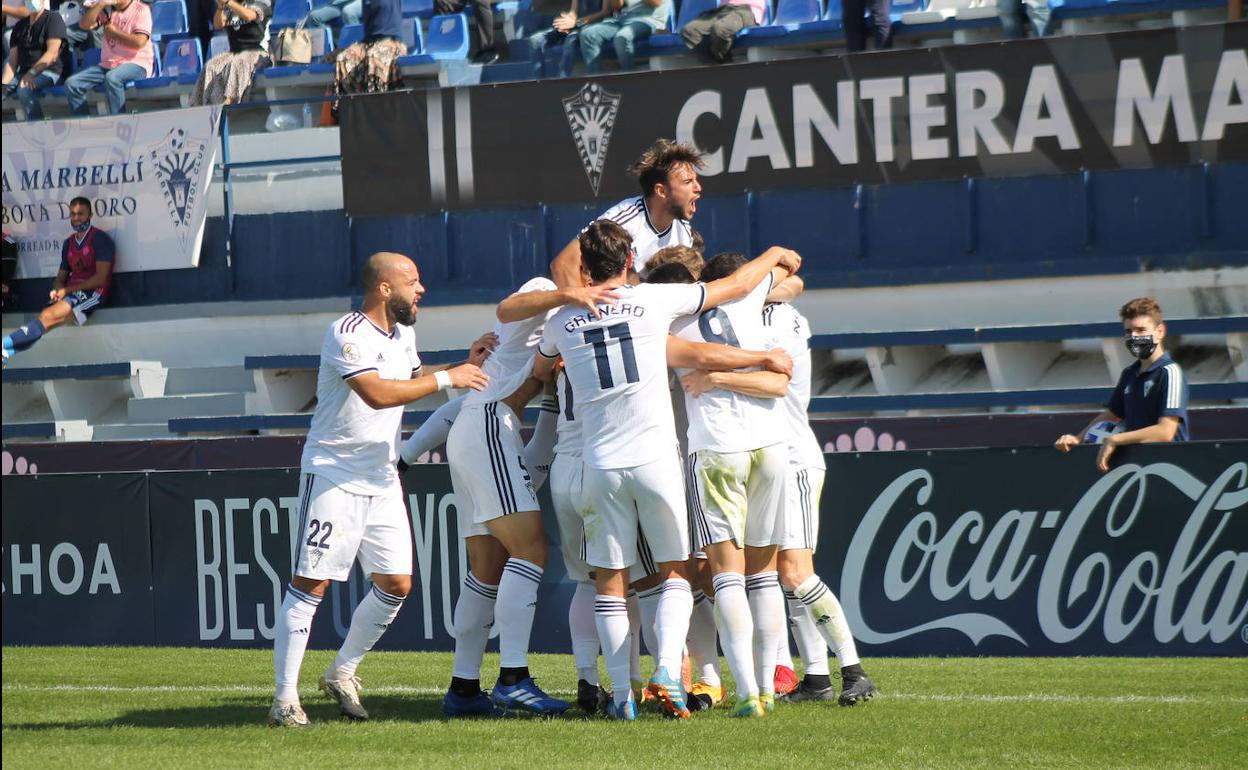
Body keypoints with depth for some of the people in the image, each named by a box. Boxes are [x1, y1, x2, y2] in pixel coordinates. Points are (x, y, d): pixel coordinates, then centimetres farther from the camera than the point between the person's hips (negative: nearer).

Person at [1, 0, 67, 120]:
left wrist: (31, 73, -25)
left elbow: (52, 53, -13)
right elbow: (12, 60, 12)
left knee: (24, 90, -36)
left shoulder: (53, 18, -2)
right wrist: (5, 83, -7)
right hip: (23, 73, 7)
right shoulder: (20, 26, 17)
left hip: (49, 71, -7)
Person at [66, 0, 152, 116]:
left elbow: (139, 42, -15)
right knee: (72, 83, -11)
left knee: (112, 78, -39)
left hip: (137, 64, -6)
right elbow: (84, 25, 2)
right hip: (108, 64, 6)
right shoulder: (107, 9, 14)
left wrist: (114, 32, -5)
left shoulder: (141, 10, -2)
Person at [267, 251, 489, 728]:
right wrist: (446, 379, -24)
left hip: (383, 479, 8)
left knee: (396, 583, 5)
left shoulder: (403, 335, 13)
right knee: (311, 583, -9)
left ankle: (342, 674, 22)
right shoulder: (347, 334, -16)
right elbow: (377, 393, -29)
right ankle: (285, 700, -8)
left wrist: (469, 365, 14)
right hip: (334, 473, -8)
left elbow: (414, 382, 29)